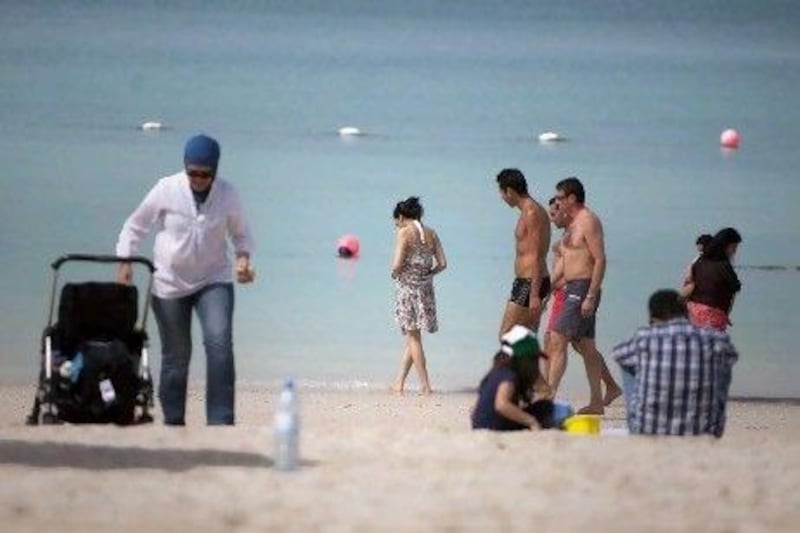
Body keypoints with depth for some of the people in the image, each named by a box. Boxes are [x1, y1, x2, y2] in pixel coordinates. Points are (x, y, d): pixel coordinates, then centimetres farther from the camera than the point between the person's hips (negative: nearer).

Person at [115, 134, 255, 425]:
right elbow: (135, 226, 1)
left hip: (214, 281, 0)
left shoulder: (227, 194, -6)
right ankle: (173, 422, 22)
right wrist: (125, 262, -11)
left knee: (220, 343, -20)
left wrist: (243, 258, -11)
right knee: (176, 355, 7)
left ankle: (221, 421, -19)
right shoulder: (166, 190, -10)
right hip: (170, 283, 0)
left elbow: (241, 233, 9)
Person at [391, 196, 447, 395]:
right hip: (425, 288, 6)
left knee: (413, 336, 2)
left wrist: (395, 272, 3)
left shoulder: (404, 232, -11)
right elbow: (442, 263, 3)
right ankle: (399, 382, 21)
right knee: (412, 337, 15)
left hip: (407, 287, -6)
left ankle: (425, 385, -3)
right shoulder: (431, 233, 6)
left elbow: (398, 264, -18)